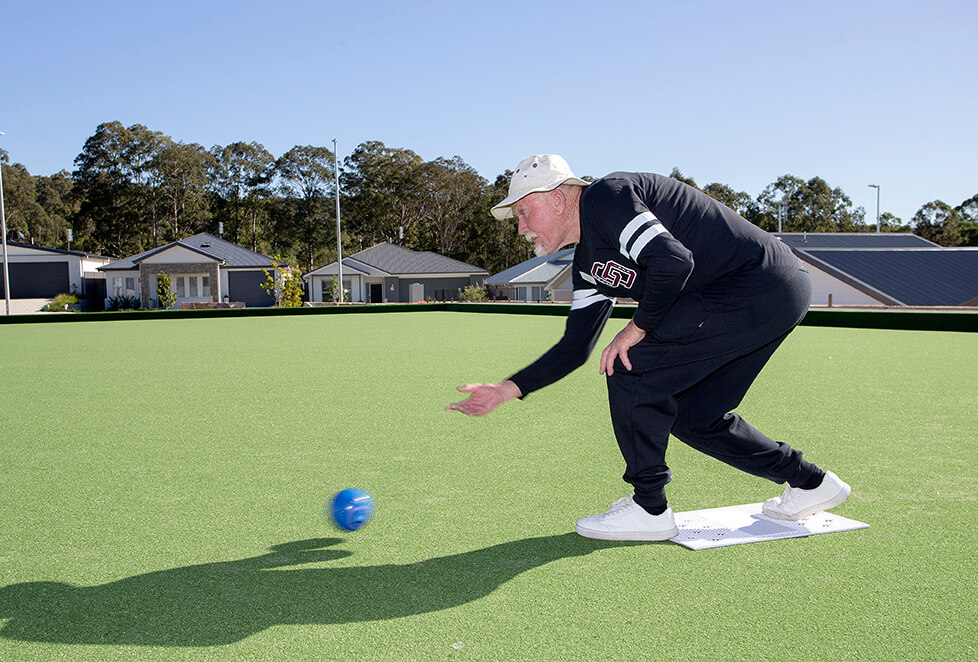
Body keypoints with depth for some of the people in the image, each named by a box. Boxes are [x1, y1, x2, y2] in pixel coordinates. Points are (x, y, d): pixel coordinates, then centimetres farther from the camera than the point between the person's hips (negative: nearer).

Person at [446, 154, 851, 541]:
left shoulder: (604, 197, -14)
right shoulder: (589, 261, 15)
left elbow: (673, 262, -27)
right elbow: (576, 346, 17)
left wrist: (639, 327, -13)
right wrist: (507, 390, 12)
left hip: (765, 285, -10)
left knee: (629, 366, -12)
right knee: (692, 417, 14)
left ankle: (649, 509, 1)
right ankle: (810, 483, 29)